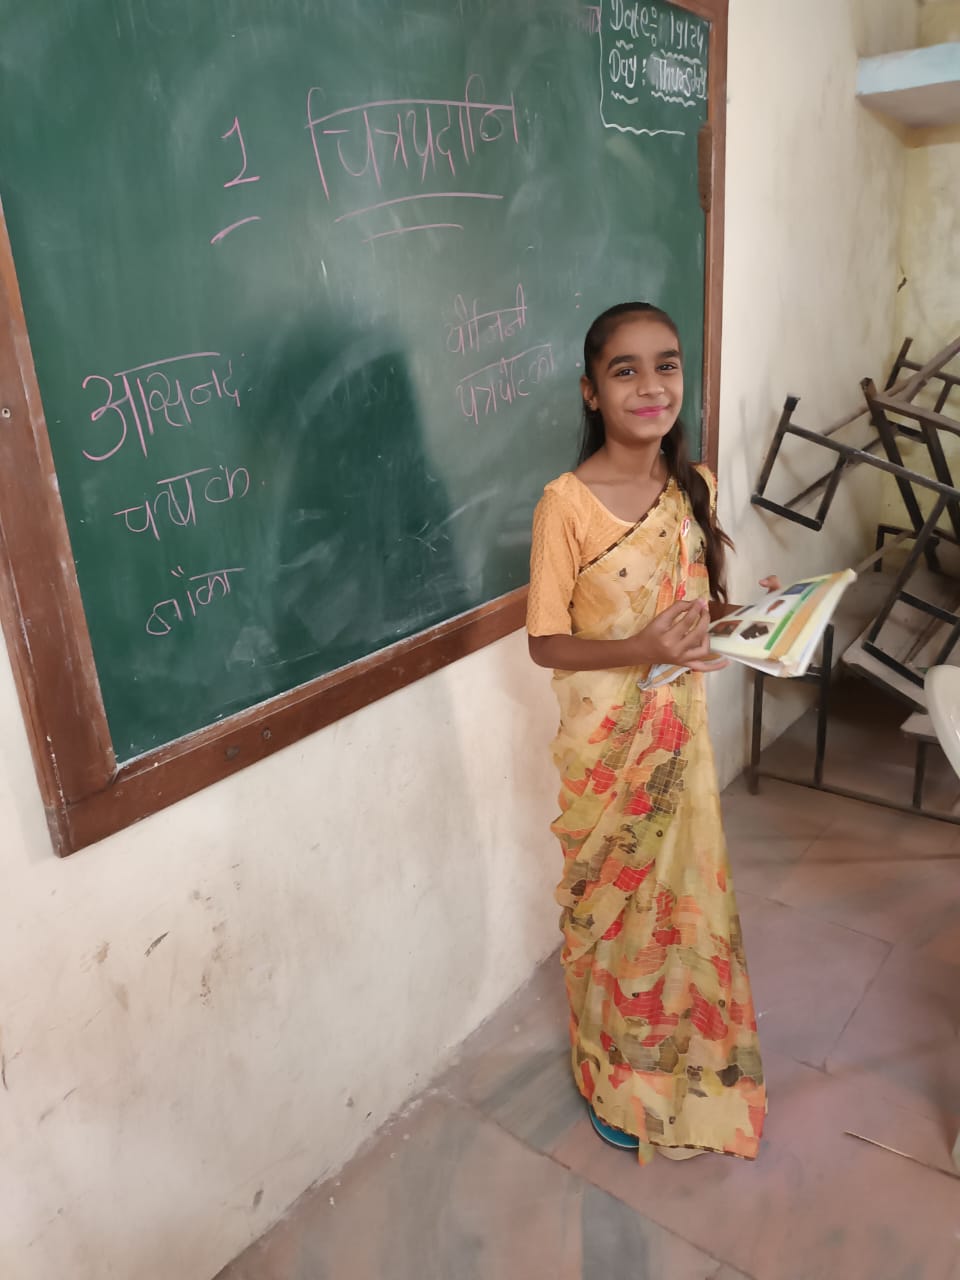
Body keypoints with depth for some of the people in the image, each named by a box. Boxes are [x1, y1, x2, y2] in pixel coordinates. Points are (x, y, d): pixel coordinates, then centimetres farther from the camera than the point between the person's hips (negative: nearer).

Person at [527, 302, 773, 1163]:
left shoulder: (694, 486, -1)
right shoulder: (567, 504, -19)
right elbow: (546, 643, -15)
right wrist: (642, 650, -29)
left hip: (681, 727, 5)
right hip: (606, 740, -5)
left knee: (687, 893, 20)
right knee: (613, 904, 14)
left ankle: (683, 1059, 48)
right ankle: (615, 1079, 40)